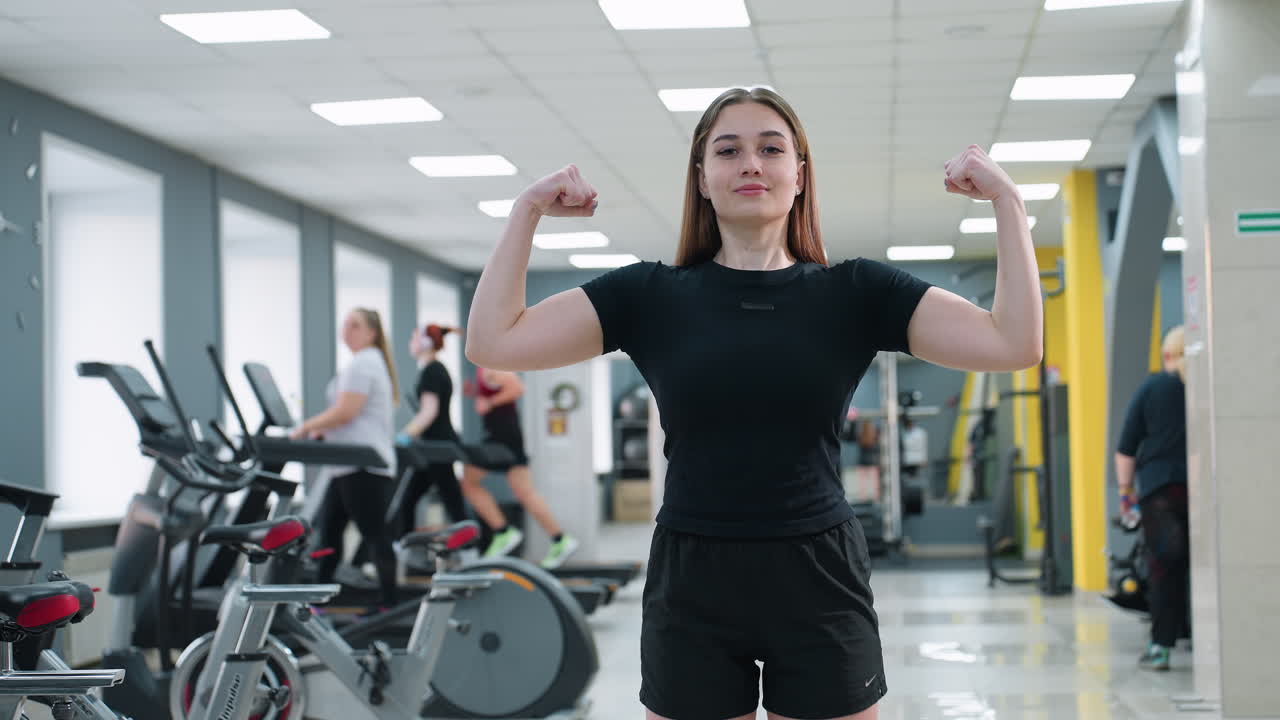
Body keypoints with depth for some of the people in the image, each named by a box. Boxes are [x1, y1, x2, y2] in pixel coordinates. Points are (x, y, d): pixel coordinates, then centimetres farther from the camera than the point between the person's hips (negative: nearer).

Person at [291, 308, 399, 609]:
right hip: (351, 464, 11)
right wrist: (321, 429, 19)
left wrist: (306, 427, -10)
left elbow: (345, 412, -20)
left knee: (375, 534, -7)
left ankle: (388, 604, -4)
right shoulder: (372, 361, 22)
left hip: (363, 464, -11)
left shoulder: (362, 363, -11)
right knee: (328, 528, 8)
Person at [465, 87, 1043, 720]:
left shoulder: (853, 293, 2)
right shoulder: (651, 294, 3)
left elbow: (1014, 344, -5)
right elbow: (492, 342, -3)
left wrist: (1006, 202, -7)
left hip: (819, 583, 0)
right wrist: (527, 211, -3)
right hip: (691, 586, 0)